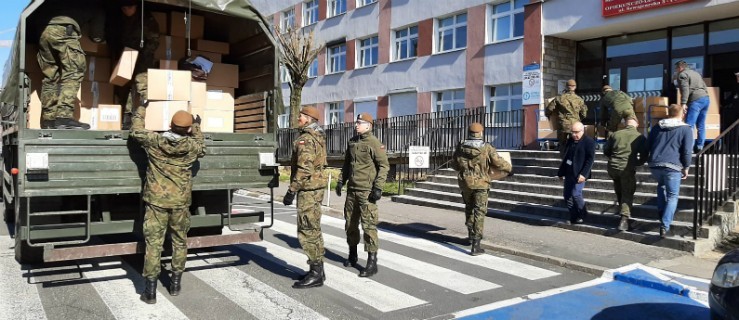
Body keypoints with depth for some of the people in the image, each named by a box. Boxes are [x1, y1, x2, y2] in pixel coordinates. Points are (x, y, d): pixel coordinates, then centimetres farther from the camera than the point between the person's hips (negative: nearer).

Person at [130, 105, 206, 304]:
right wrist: (197, 128, 30)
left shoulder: (154, 141, -7)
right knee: (179, 241, 16)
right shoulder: (192, 146, -6)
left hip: (157, 200, 0)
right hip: (180, 201, 1)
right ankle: (176, 283, 25)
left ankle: (150, 290, 4)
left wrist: (140, 111, 25)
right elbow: (202, 149, 18)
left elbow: (136, 131, 12)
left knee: (153, 242, 3)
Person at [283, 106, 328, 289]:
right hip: (316, 187, 10)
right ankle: (317, 270, 22)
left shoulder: (306, 139, -16)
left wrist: (292, 190, -21)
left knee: (307, 231, -6)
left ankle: (316, 274, -2)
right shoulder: (318, 137, 16)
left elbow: (304, 169, -24)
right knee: (313, 230, 15)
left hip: (308, 189, -10)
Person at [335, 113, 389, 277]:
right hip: (352, 189, 8)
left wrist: (378, 187, -19)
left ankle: (372, 262, 0)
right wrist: (341, 181, 15)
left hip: (366, 191, -7)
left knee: (369, 225, -6)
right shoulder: (352, 141, 12)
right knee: (350, 223, 15)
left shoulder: (374, 143, -10)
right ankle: (352, 256, 32)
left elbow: (384, 165, -13)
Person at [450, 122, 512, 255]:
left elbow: (454, 164, 8)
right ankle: (475, 245, -5)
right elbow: (498, 163, -10)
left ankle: (471, 233, 34)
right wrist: (509, 168, 10)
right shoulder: (487, 148, -11)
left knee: (469, 207, 26)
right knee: (479, 212, -1)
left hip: (465, 182, 3)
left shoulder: (461, 147, -2)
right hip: (480, 183, -3)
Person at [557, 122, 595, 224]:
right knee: (567, 195, 6)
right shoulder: (570, 141, 14)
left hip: (579, 174, -7)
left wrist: (583, 174, -21)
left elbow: (590, 159, -13)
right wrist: (561, 172, 18)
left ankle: (582, 214, 11)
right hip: (568, 173, 7)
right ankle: (574, 217, 16)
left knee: (576, 194, -12)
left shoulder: (589, 142, -7)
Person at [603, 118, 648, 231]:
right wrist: (636, 163, 18)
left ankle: (623, 209, 38)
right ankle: (624, 218, -7)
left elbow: (606, 150, 10)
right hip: (627, 168, -3)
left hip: (612, 167, 3)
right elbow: (644, 156, 0)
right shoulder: (640, 137, 0)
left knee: (619, 190, 24)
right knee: (627, 193, 4)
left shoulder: (615, 134, 6)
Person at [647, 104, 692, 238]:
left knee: (661, 186, 32)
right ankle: (665, 225, -7)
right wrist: (686, 168, 7)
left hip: (654, 165, 4)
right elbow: (687, 151, -4)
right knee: (672, 196, 5)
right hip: (672, 167, -4)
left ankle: (662, 214, 28)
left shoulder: (657, 127, 15)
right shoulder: (686, 129, 2)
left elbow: (648, 145, 18)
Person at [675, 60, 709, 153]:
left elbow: (685, 89, -14)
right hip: (706, 98, 9)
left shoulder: (682, 75, 0)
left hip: (696, 100, -9)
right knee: (701, 125, 12)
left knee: (689, 125, -11)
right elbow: (704, 87, 26)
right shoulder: (696, 73, 27)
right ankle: (700, 146, 14)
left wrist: (683, 103, -19)